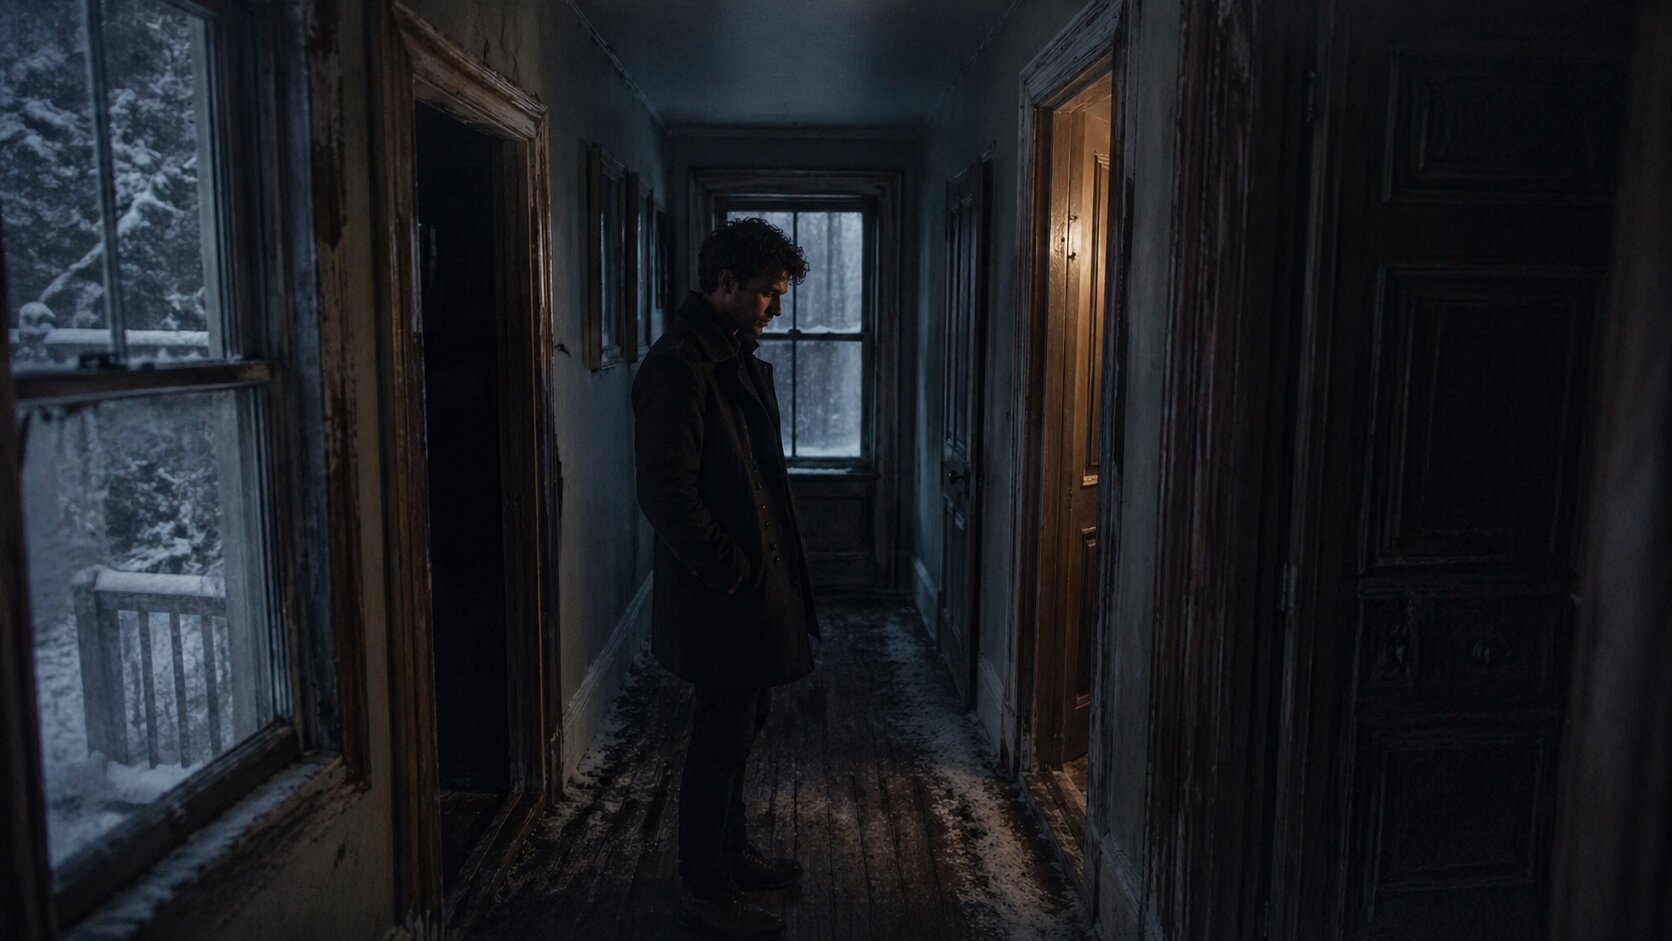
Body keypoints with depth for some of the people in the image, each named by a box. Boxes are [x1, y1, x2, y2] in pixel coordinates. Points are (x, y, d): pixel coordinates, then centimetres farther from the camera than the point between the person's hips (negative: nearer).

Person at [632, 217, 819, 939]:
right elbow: (667, 496, -24)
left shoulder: (737, 357, 12)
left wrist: (771, 571, 13)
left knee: (737, 727, 21)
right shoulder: (677, 365, -19)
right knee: (722, 737, 4)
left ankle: (730, 852, 39)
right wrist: (736, 577, -18)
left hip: (755, 582, 9)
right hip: (720, 595, -9)